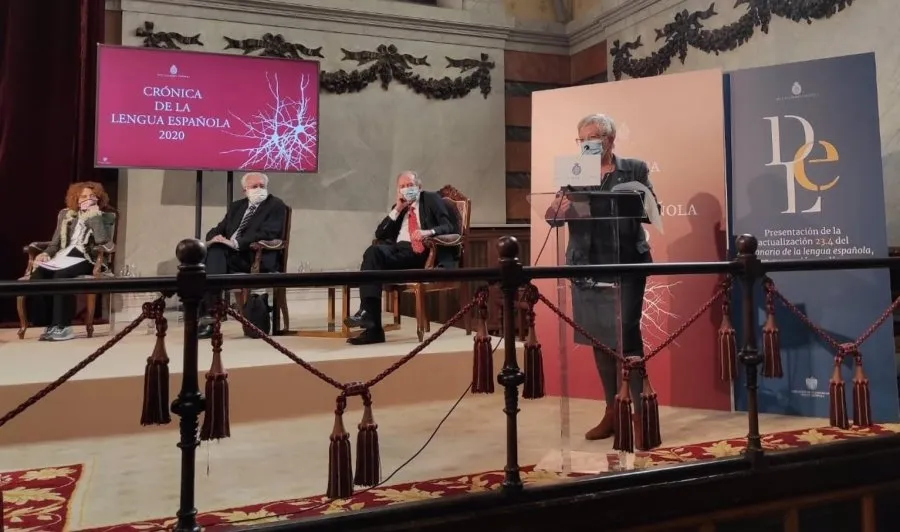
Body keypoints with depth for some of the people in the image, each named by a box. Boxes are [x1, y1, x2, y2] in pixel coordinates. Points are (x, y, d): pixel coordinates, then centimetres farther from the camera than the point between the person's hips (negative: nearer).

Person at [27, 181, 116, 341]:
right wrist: (46, 254, -2)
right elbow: (55, 243, 19)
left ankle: (63, 327, -29)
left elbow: (103, 241, -14)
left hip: (88, 261, -5)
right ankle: (50, 325, -22)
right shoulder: (65, 214, 19)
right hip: (63, 257, 5)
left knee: (61, 275, -36)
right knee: (37, 274, -27)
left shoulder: (106, 217, 5)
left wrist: (95, 216, -9)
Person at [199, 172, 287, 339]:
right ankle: (209, 311, -33)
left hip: (256, 258, -6)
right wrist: (215, 238, -7)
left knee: (215, 251, -31)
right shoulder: (236, 206, 24)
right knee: (212, 252, -28)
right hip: (229, 254, 6)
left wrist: (236, 243, -21)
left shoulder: (276, 206, 3)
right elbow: (218, 230, 19)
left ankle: (210, 312, -33)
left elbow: (267, 234, -12)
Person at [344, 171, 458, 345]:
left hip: (425, 252, -5)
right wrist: (397, 210, 7)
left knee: (375, 254, -31)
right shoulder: (398, 208, 27)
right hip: (401, 252, 5)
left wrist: (429, 232, -23)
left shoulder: (432, 199, 13)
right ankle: (369, 317, -35)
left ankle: (367, 312, -34)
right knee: (373, 251, -29)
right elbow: (380, 235, 16)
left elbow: (448, 226, -1)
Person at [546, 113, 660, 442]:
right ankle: (612, 411, 21)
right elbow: (553, 217, 3)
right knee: (599, 340, 9)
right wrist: (558, 208, -21)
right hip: (587, 269, 4)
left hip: (624, 267, -3)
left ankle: (641, 412, 4)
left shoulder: (634, 169, 3)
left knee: (626, 338, -6)